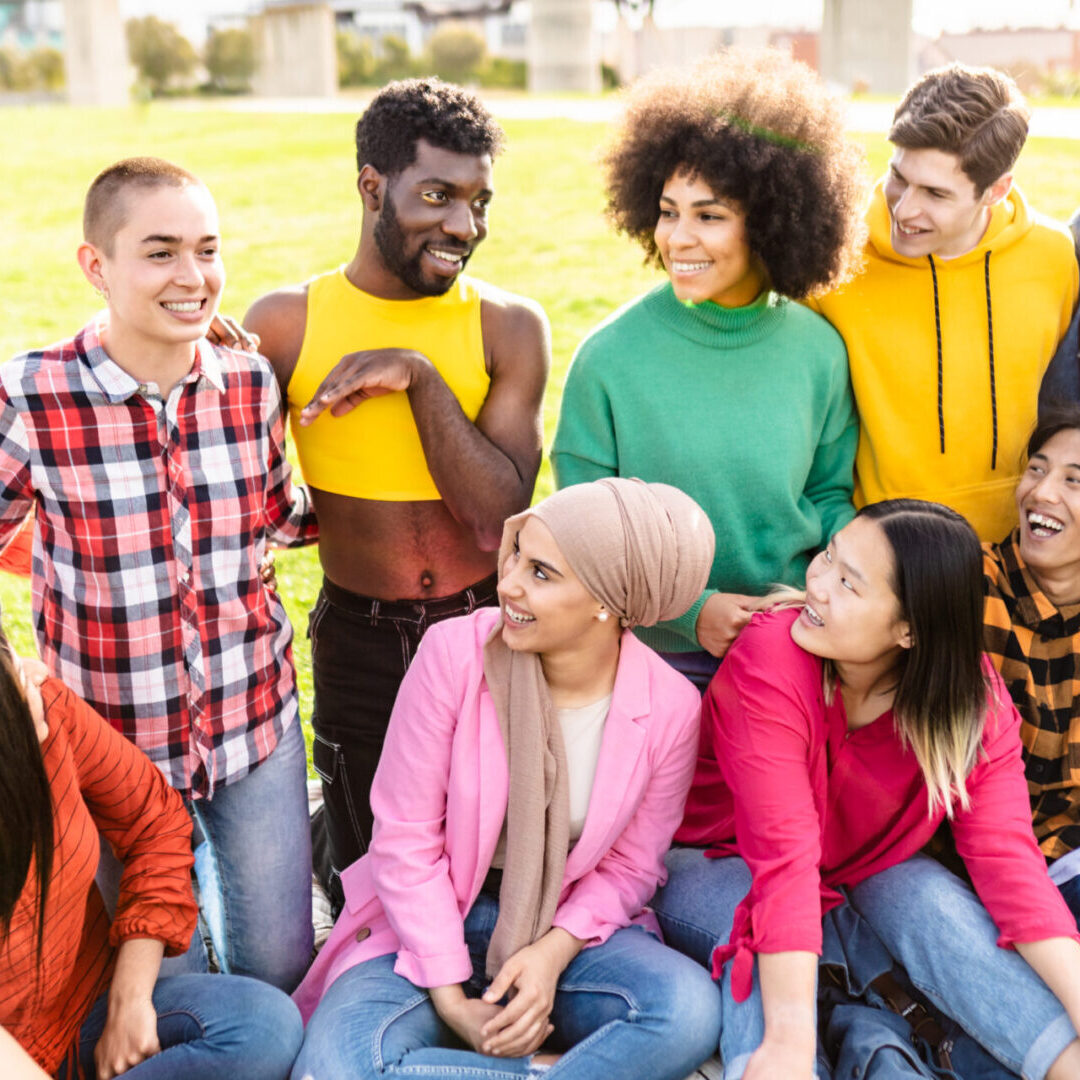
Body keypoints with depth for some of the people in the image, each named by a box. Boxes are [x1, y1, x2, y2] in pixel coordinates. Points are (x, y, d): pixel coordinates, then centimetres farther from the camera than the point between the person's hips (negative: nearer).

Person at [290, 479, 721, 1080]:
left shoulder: (670, 707, -11)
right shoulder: (456, 652, -15)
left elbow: (628, 867, 1)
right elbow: (405, 839, -11)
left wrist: (552, 952, -18)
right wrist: (453, 999, -14)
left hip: (566, 928, 1)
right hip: (428, 921, 0)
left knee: (689, 1009, -30)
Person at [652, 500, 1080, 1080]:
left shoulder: (975, 699, -17)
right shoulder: (771, 658, -30)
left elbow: (1006, 856, -23)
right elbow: (784, 853, -37)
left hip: (859, 871, 3)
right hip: (714, 865, -2)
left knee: (933, 904, -26)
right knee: (760, 931, -34)